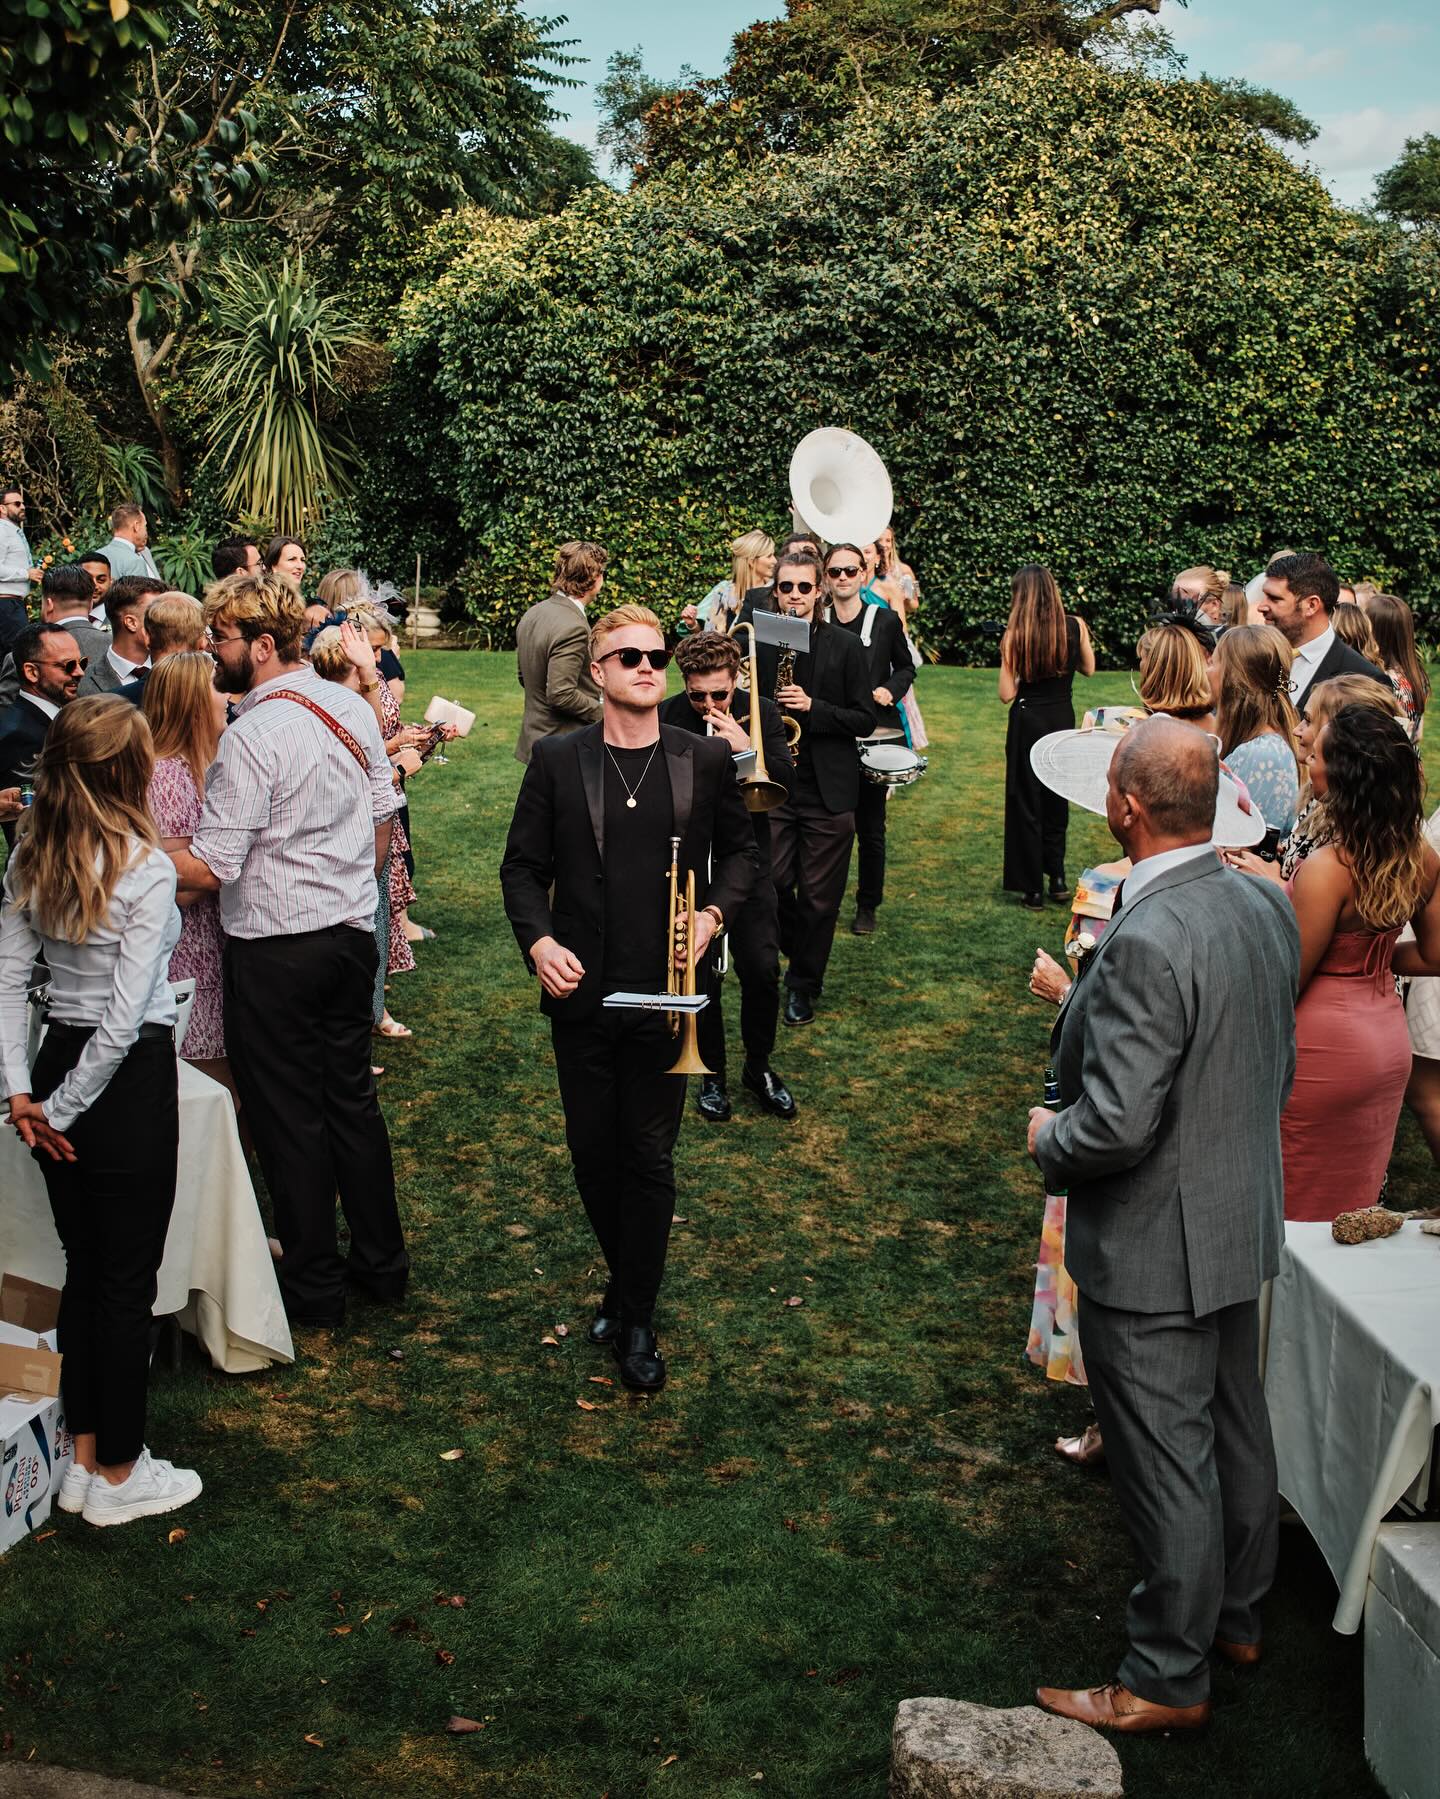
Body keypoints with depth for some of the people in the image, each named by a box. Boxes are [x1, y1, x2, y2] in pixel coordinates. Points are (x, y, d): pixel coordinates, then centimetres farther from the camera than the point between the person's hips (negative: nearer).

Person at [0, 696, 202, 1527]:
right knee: (128, 1280, 7)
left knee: (83, 1269, 18)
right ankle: (118, 1476, 21)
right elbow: (127, 1016, -20)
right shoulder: (146, 868, -18)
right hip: (130, 1078, -7)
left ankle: (85, 1460, 31)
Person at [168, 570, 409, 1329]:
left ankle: (312, 1286, 18)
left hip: (276, 950, -8)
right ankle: (381, 1259, 28)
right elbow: (383, 820, 13)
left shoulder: (253, 734, -20)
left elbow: (208, 869, -20)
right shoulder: (353, 709, 4)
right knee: (352, 1100, 18)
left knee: (289, 1118, 6)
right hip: (352, 934, 8)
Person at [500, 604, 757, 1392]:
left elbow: (737, 848, 11)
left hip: (663, 995, -1)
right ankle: (626, 1279, 35)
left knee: (649, 1158, 5)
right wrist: (537, 940, -12)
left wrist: (713, 912, -7)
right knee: (592, 1150, 12)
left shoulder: (706, 758, 0)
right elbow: (523, 864, 4)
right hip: (582, 992, 1)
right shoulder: (557, 760, -1)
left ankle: (636, 1315, 18)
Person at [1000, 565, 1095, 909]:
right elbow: (1088, 668, 11)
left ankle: (1033, 889, 10)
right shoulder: (1075, 626, -7)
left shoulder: (1014, 635, -15)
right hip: (1063, 717, 3)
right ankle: (1057, 877, 22)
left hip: (1027, 722, -3)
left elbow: (1007, 694, -13)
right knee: (1056, 798, 20)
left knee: (1027, 801, 8)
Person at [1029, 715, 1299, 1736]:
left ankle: (1170, 1680, 25)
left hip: (1155, 1250, -9)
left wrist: (1049, 1137, -10)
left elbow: (1116, 1125, -29)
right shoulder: (1266, 907, -2)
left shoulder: (1147, 943, -30)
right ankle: (1237, 1615, 44)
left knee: (1168, 1465, 7)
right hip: (1244, 1227, 9)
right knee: (1238, 1431, 23)